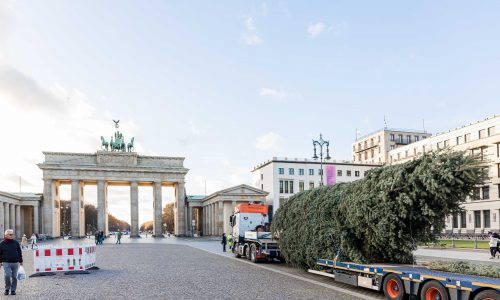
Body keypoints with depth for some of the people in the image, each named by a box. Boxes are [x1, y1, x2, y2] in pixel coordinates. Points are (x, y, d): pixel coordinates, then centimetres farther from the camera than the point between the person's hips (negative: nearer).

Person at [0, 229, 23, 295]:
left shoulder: (16, 243, 6)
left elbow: (19, 252, 11)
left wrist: (20, 261, 9)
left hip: (15, 263, 2)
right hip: (6, 263, -2)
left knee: (14, 277, 4)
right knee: (7, 276, -14)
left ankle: (13, 290, 15)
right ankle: (7, 289, 7)